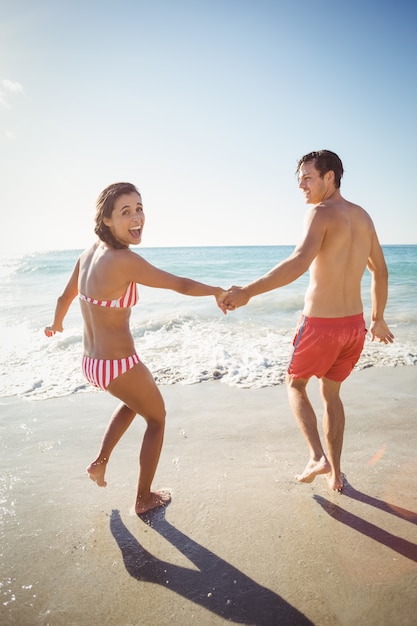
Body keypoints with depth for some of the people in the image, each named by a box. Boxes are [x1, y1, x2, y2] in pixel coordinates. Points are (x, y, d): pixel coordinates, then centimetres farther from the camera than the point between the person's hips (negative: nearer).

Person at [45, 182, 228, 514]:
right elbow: (180, 284, -16)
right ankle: (144, 498, 31)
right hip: (120, 366, -8)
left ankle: (100, 462, 36)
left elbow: (66, 296, 16)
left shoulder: (88, 254, 0)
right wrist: (217, 292, 1)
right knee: (157, 418, 20)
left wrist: (56, 325, 35)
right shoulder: (125, 260, -24)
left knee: (135, 400, 37)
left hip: (91, 362, 8)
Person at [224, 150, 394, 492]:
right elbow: (380, 272, 17)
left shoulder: (321, 213, -13)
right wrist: (378, 319, 26)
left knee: (295, 385, 18)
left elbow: (299, 262, -31)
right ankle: (335, 472, 28)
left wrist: (248, 291, -32)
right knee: (331, 392, 22)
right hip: (354, 323, 7)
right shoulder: (363, 216, 10)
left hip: (321, 324, -7)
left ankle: (317, 456, 6)